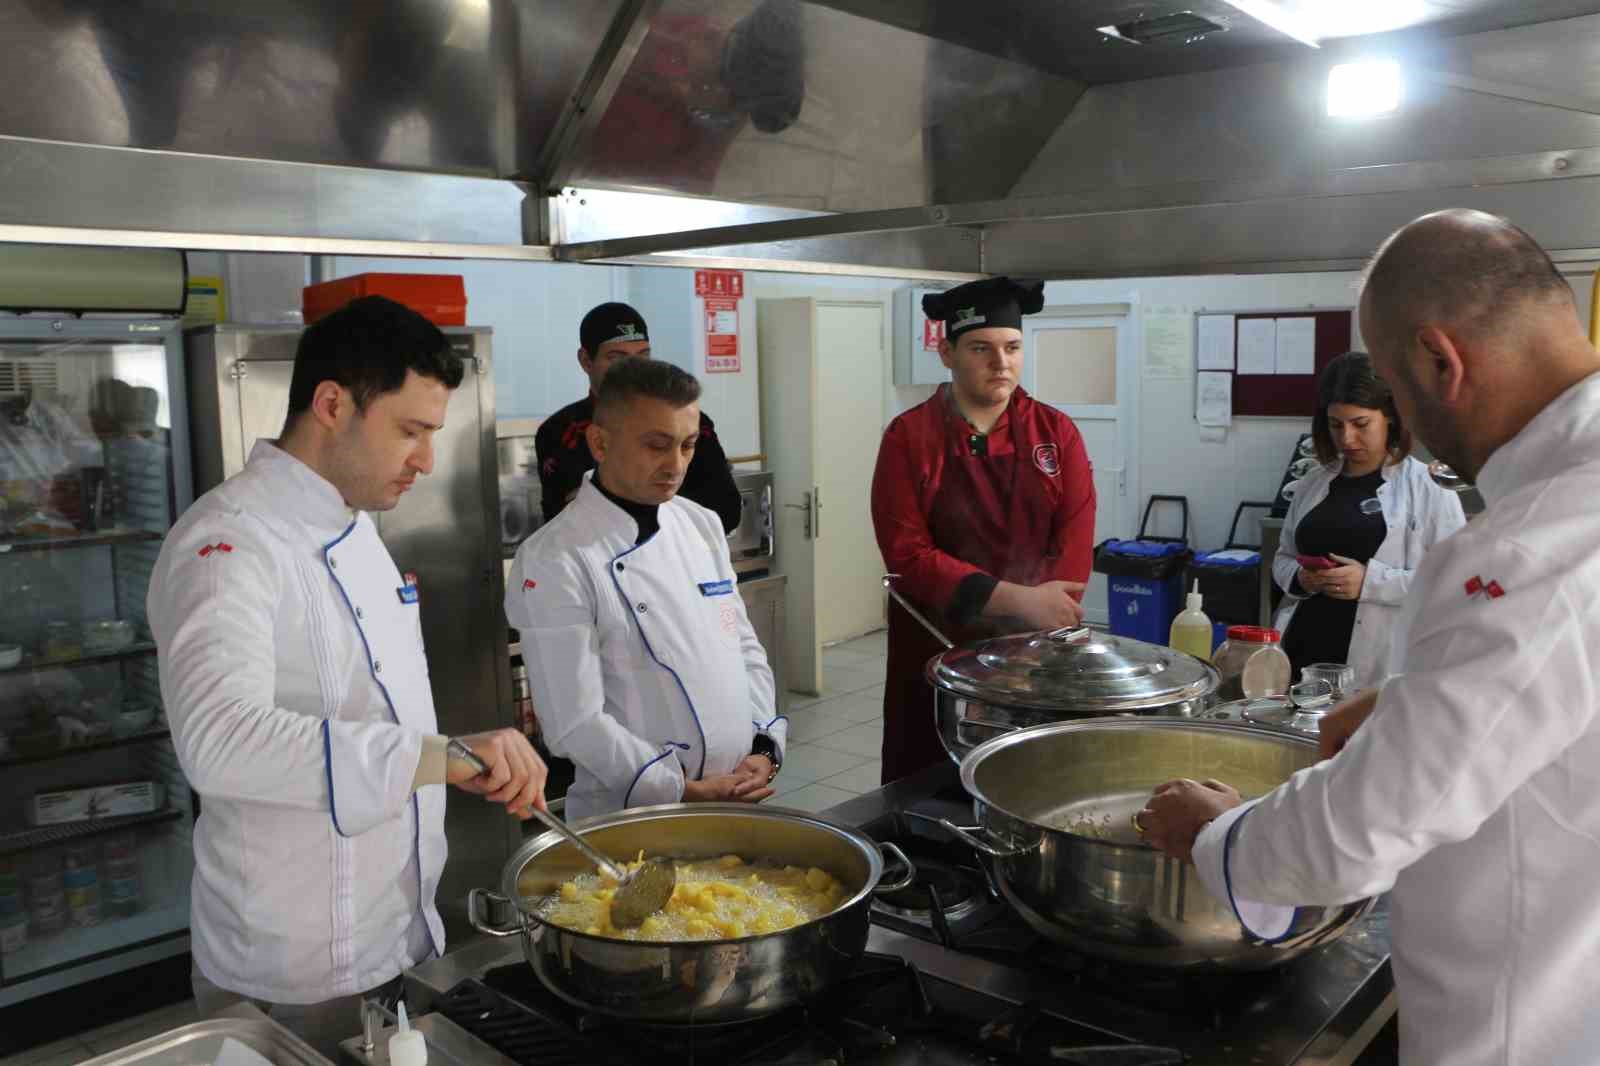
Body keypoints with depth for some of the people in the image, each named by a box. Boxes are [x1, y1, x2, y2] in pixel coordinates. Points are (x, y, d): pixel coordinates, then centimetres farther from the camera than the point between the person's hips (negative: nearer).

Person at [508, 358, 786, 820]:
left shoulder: (702, 525, 4)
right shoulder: (552, 562, -17)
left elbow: (744, 646, 9)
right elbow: (575, 722, -19)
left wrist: (764, 747, -4)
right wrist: (687, 792, -17)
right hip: (631, 818, -6)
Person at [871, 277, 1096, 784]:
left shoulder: (1057, 433, 2)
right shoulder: (909, 437, -5)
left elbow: (1075, 546, -4)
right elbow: (906, 555, -12)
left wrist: (1020, 627, -18)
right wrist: (1015, 599, -22)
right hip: (934, 652, -2)